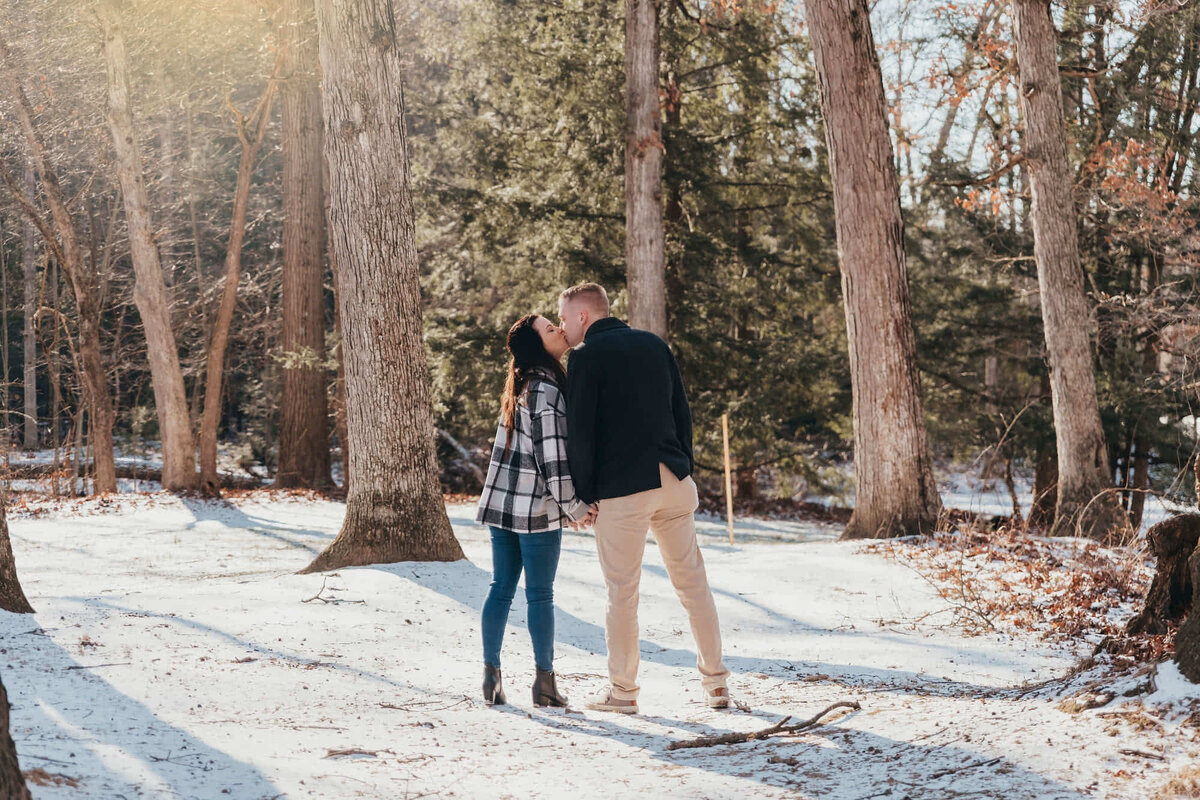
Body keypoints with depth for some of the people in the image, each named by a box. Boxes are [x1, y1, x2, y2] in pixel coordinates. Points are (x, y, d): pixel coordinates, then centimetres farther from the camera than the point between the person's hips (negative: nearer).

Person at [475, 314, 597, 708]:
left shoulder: (521, 386, 12)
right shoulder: (547, 391, -16)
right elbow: (553, 457, -19)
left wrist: (566, 504, 23)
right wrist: (574, 506, -9)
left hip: (502, 503, 8)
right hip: (537, 509, -8)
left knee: (501, 589, 8)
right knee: (540, 594, 0)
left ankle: (491, 675, 8)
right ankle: (544, 681, 6)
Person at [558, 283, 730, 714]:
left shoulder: (587, 356, -5)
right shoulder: (654, 344, 14)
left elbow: (579, 432, -9)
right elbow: (682, 412, 15)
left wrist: (583, 495, -3)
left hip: (621, 489, -5)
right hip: (673, 480, 6)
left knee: (622, 589, 2)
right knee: (692, 579, 10)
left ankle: (623, 691, 7)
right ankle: (716, 681, 12)